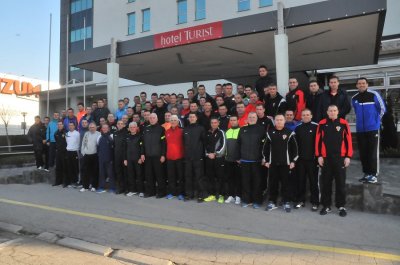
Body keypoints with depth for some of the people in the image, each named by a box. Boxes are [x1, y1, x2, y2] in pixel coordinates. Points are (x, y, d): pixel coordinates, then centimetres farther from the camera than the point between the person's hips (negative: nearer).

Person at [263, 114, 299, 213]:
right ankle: (272, 202, 19)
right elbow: (266, 147, 8)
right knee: (272, 183, 8)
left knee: (286, 183, 4)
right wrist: (266, 160, 4)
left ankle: (287, 202, 15)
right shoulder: (270, 133, 5)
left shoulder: (289, 133, -1)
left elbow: (294, 148, 0)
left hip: (285, 163, -2)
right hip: (272, 163, 2)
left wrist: (293, 161, -4)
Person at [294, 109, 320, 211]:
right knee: (300, 180, 8)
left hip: (312, 159, -3)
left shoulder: (316, 126, -1)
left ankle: (315, 202, 13)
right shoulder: (298, 128, 9)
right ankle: (300, 200, 20)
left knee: (313, 180, 3)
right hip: (300, 158, 3)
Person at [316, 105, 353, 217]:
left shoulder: (344, 123, 0)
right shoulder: (322, 124, 1)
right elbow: (318, 140, 3)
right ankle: (326, 206, 18)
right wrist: (319, 156, -2)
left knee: (341, 183, 7)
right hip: (325, 158, 1)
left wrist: (348, 156, -3)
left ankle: (341, 206, 18)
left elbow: (348, 140, 1)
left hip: (340, 158, 0)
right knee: (325, 183, 7)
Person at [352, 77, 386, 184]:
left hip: (373, 128, -4)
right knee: (363, 153, 8)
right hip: (360, 129, 4)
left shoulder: (374, 94, -7)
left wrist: (376, 120, 4)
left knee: (373, 152, -2)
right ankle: (366, 173, 18)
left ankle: (373, 174, 4)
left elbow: (382, 108, 0)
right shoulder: (354, 98, 6)